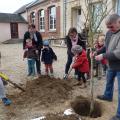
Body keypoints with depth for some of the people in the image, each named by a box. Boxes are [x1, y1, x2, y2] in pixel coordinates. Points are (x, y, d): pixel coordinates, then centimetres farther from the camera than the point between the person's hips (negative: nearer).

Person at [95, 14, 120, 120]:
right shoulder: (110, 33, 1)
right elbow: (106, 46, 13)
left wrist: (103, 56, -26)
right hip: (111, 65, 9)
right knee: (109, 81, 29)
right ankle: (108, 96, 56)